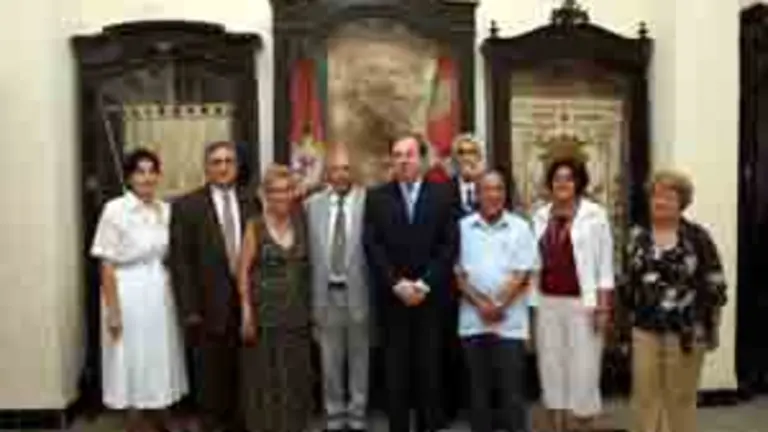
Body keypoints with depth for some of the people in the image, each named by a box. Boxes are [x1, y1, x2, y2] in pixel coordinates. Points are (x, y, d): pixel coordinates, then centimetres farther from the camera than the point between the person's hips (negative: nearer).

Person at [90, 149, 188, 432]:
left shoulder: (166, 210, 4)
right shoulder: (115, 210, -10)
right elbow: (107, 266, -11)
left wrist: (179, 296, 10)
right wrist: (113, 311, -14)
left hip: (161, 293, 5)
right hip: (129, 295, -5)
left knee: (160, 357, 13)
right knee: (133, 360, 5)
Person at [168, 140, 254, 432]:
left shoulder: (251, 204, 7)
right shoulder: (187, 206, -2)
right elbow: (181, 262, -6)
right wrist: (190, 309, -12)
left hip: (247, 303, 3)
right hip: (209, 307, -3)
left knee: (242, 377, 12)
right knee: (210, 379, 7)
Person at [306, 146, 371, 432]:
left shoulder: (369, 202, -5)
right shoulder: (313, 204, 4)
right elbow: (309, 252, 4)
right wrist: (310, 295, 1)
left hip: (358, 292, -2)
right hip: (326, 293, 2)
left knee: (359, 359, 10)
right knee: (330, 361, 12)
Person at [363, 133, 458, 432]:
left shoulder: (442, 194, 5)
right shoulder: (377, 198, 6)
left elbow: (449, 245, -2)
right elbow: (372, 247, -1)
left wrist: (424, 284, -10)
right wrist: (397, 284, -10)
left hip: (432, 296, 0)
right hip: (392, 297, 0)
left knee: (430, 368, 4)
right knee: (396, 370, 3)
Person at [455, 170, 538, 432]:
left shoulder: (520, 227, 3)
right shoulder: (463, 227, 5)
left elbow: (523, 273, -3)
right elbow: (457, 272, 2)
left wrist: (499, 305, -12)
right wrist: (481, 304, -9)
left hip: (510, 321, -1)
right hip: (473, 320, 2)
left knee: (512, 389, 2)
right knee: (478, 388, 10)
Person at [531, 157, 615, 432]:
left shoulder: (594, 215, -4)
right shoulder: (541, 216, 9)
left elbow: (605, 264, -4)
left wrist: (603, 307, -10)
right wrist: (532, 305, 6)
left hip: (582, 303, -4)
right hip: (548, 303, 4)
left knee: (583, 369, 0)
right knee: (551, 368, 9)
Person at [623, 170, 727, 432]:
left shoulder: (697, 237, -6)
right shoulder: (638, 236, 6)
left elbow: (714, 284, -5)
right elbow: (628, 282, 12)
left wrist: (708, 326, -7)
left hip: (685, 330, -3)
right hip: (645, 329, 3)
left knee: (681, 398, 9)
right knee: (644, 396, 8)